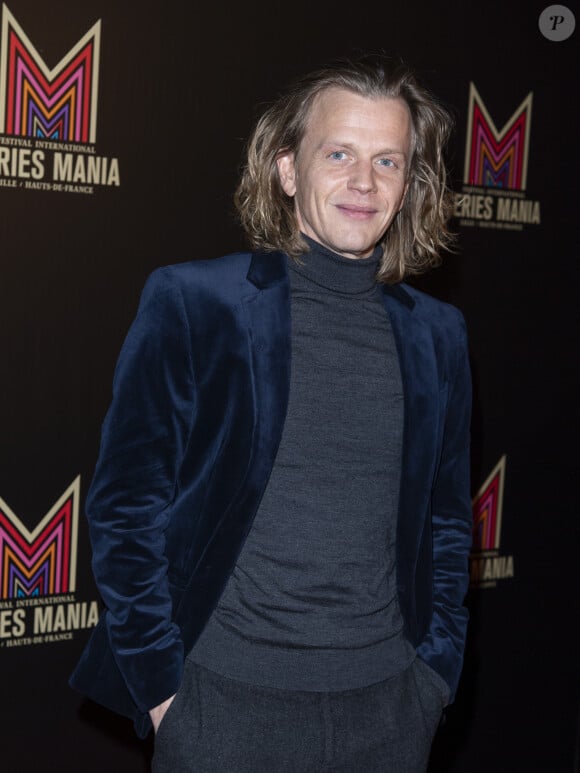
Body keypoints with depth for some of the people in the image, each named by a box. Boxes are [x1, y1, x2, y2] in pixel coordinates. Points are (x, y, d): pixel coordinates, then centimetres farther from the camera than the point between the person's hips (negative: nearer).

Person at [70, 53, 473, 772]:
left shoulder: (437, 333, 6)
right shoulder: (191, 301, -5)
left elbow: (445, 520, 12)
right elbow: (126, 504, -6)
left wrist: (436, 670, 5)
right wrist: (158, 681, -8)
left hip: (388, 705, 3)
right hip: (227, 698, -3)